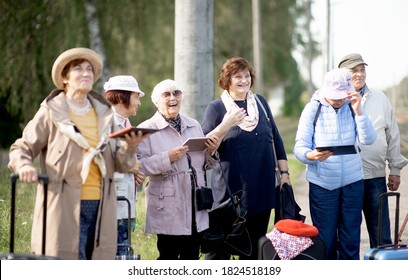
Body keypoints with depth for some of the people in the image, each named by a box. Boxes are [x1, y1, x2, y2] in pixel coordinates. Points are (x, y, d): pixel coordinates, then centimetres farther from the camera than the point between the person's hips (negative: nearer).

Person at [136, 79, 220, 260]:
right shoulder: (146, 129, -3)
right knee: (168, 257, -2)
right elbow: (138, 164, -15)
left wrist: (211, 152, 0)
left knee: (191, 256, 9)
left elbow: (204, 164, 20)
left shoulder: (194, 126, 16)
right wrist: (168, 158, -21)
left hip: (195, 206, 6)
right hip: (167, 208, -5)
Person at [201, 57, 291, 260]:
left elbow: (276, 139, 14)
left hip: (262, 188, 4)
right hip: (231, 189, -4)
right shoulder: (216, 108, -2)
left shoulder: (260, 102, 10)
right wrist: (225, 125, -22)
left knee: (254, 246, 10)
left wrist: (284, 172, 9)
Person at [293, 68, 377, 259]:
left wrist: (358, 111, -19)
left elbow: (368, 140, -8)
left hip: (352, 181, 2)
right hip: (322, 183, -2)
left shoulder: (353, 107, 4)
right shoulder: (313, 109, -2)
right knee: (325, 239, 2)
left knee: (350, 238, 5)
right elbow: (300, 146, -6)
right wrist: (310, 155, -29)